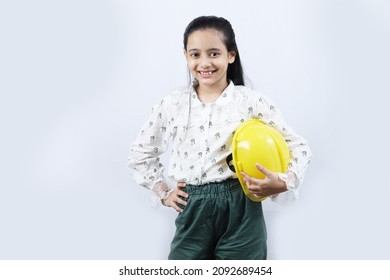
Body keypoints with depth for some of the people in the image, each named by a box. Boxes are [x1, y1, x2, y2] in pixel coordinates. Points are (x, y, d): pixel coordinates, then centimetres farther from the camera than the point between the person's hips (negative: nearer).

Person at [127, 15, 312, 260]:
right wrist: (163, 191, 10)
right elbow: (140, 153, 18)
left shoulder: (252, 101, -2)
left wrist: (283, 183, -16)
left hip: (241, 211, -2)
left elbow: (299, 147, 1)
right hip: (192, 212, 2)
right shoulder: (172, 104, 5)